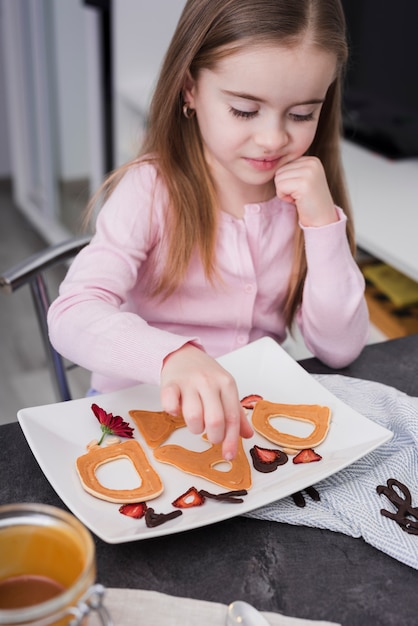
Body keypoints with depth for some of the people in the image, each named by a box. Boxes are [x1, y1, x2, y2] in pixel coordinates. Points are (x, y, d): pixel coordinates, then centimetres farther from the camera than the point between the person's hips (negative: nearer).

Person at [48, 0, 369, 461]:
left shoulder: (302, 197, -2)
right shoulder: (150, 191, -13)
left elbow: (339, 348, -6)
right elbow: (72, 315, -27)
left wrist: (323, 222, -16)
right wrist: (174, 355, -45)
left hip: (248, 416, 4)